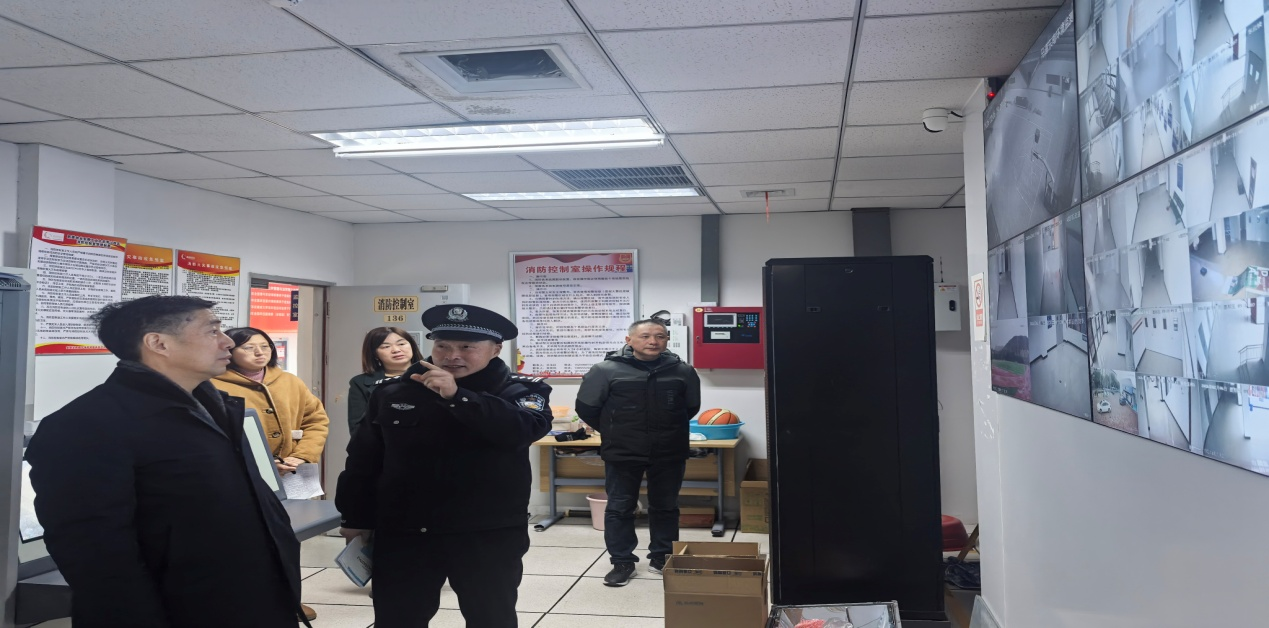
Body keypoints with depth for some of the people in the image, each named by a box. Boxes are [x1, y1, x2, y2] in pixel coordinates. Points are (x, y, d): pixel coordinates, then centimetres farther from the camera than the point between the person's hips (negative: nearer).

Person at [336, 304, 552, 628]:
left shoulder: (520, 391, -4)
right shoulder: (391, 393, 5)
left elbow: (525, 429, -26)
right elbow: (363, 461, 12)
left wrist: (457, 396, -31)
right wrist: (356, 519, 12)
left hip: (488, 536, -2)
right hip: (402, 533, 2)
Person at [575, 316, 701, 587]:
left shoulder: (683, 371, -2)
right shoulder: (606, 370, -11)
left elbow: (691, 407, 14)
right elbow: (586, 408, -2)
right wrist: (613, 433, 8)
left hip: (669, 454, 2)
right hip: (622, 454, -2)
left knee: (665, 507, 13)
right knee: (620, 508, 5)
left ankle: (662, 557, 27)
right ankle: (622, 562, 16)